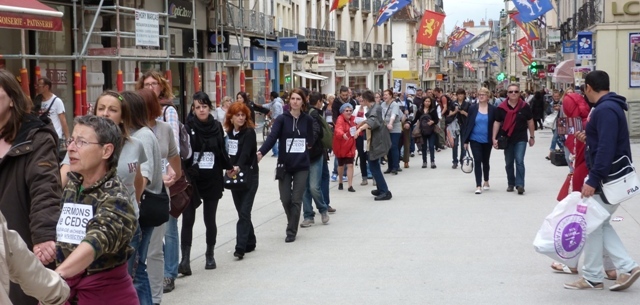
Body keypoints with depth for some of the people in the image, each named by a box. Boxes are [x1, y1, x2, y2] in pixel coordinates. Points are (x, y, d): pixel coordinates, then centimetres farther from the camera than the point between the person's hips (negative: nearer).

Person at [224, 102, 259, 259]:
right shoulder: (229, 133, 8)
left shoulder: (249, 132, -10)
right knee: (241, 212, 11)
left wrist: (238, 167, -39)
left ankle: (240, 247, -14)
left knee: (244, 212, -10)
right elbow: (228, 154, 13)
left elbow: (246, 152, -24)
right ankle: (250, 243, 23)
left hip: (249, 176, -6)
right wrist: (229, 169, 2)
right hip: (234, 176, 6)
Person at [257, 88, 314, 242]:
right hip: (285, 165, 0)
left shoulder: (308, 120, 2)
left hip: (301, 166, 0)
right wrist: (261, 152, -31)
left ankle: (291, 231, 11)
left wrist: (307, 145, -6)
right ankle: (292, 224, 30)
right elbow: (272, 137, -18)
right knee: (285, 199, 3)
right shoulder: (282, 119, -4)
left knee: (296, 199, 0)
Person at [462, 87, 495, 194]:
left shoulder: (492, 109, -3)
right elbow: (468, 124, 1)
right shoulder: (472, 108, -1)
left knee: (485, 161, 16)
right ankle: (478, 186, -10)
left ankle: (486, 181, 35)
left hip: (487, 141, 1)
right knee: (477, 161, -9)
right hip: (475, 140, -1)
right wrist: (465, 140, -1)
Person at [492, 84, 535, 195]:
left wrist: (532, 137, 8)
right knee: (509, 163, 11)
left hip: (521, 138, -2)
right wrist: (494, 138, -4)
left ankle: (520, 184, -13)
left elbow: (530, 122, 5)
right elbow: (497, 123, 1)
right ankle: (511, 184, 24)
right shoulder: (501, 108, -3)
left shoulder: (524, 106, -4)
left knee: (519, 161, -14)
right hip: (507, 139, 2)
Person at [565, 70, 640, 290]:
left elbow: (606, 148, -27)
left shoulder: (605, 110, -19)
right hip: (612, 177, 10)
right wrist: (589, 137, 15)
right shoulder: (610, 106, 14)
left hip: (608, 179, -10)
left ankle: (592, 277, 8)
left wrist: (593, 180, -27)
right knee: (601, 223, 14)